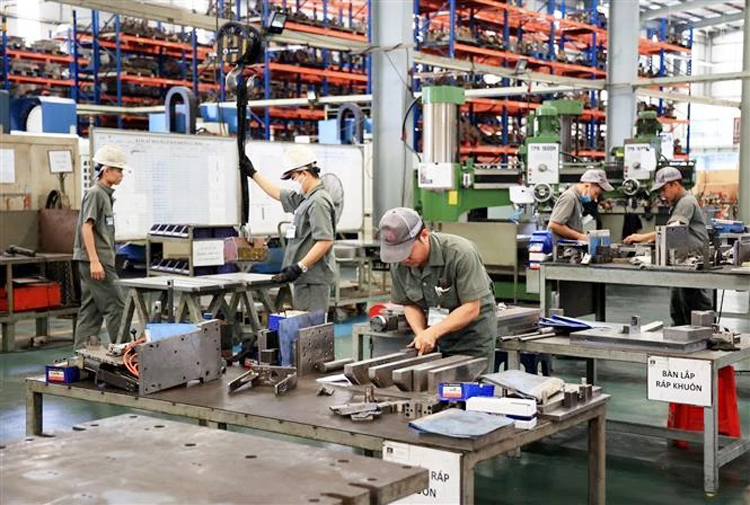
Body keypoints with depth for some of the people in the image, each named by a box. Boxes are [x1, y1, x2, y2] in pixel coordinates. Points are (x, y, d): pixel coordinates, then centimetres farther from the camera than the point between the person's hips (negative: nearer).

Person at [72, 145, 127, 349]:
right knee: (115, 306, -6)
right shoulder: (95, 193, -11)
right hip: (96, 260, -10)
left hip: (98, 261, 10)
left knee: (91, 310, 10)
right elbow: (87, 227, -17)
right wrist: (94, 261, -22)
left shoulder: (105, 194, 18)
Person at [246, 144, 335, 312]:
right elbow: (278, 193, 33)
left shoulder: (318, 201, -13)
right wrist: (253, 173, 39)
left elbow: (325, 241, -22)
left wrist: (299, 267, -23)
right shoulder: (305, 199, 17)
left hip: (313, 280, -10)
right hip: (304, 279, 10)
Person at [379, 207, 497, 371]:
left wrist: (433, 332, -30)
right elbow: (410, 304, 0)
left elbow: (471, 308, -24)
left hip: (473, 331, -4)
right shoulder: (398, 263, -11)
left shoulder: (460, 253, -27)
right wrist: (421, 333, -17)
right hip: (437, 334, 4)